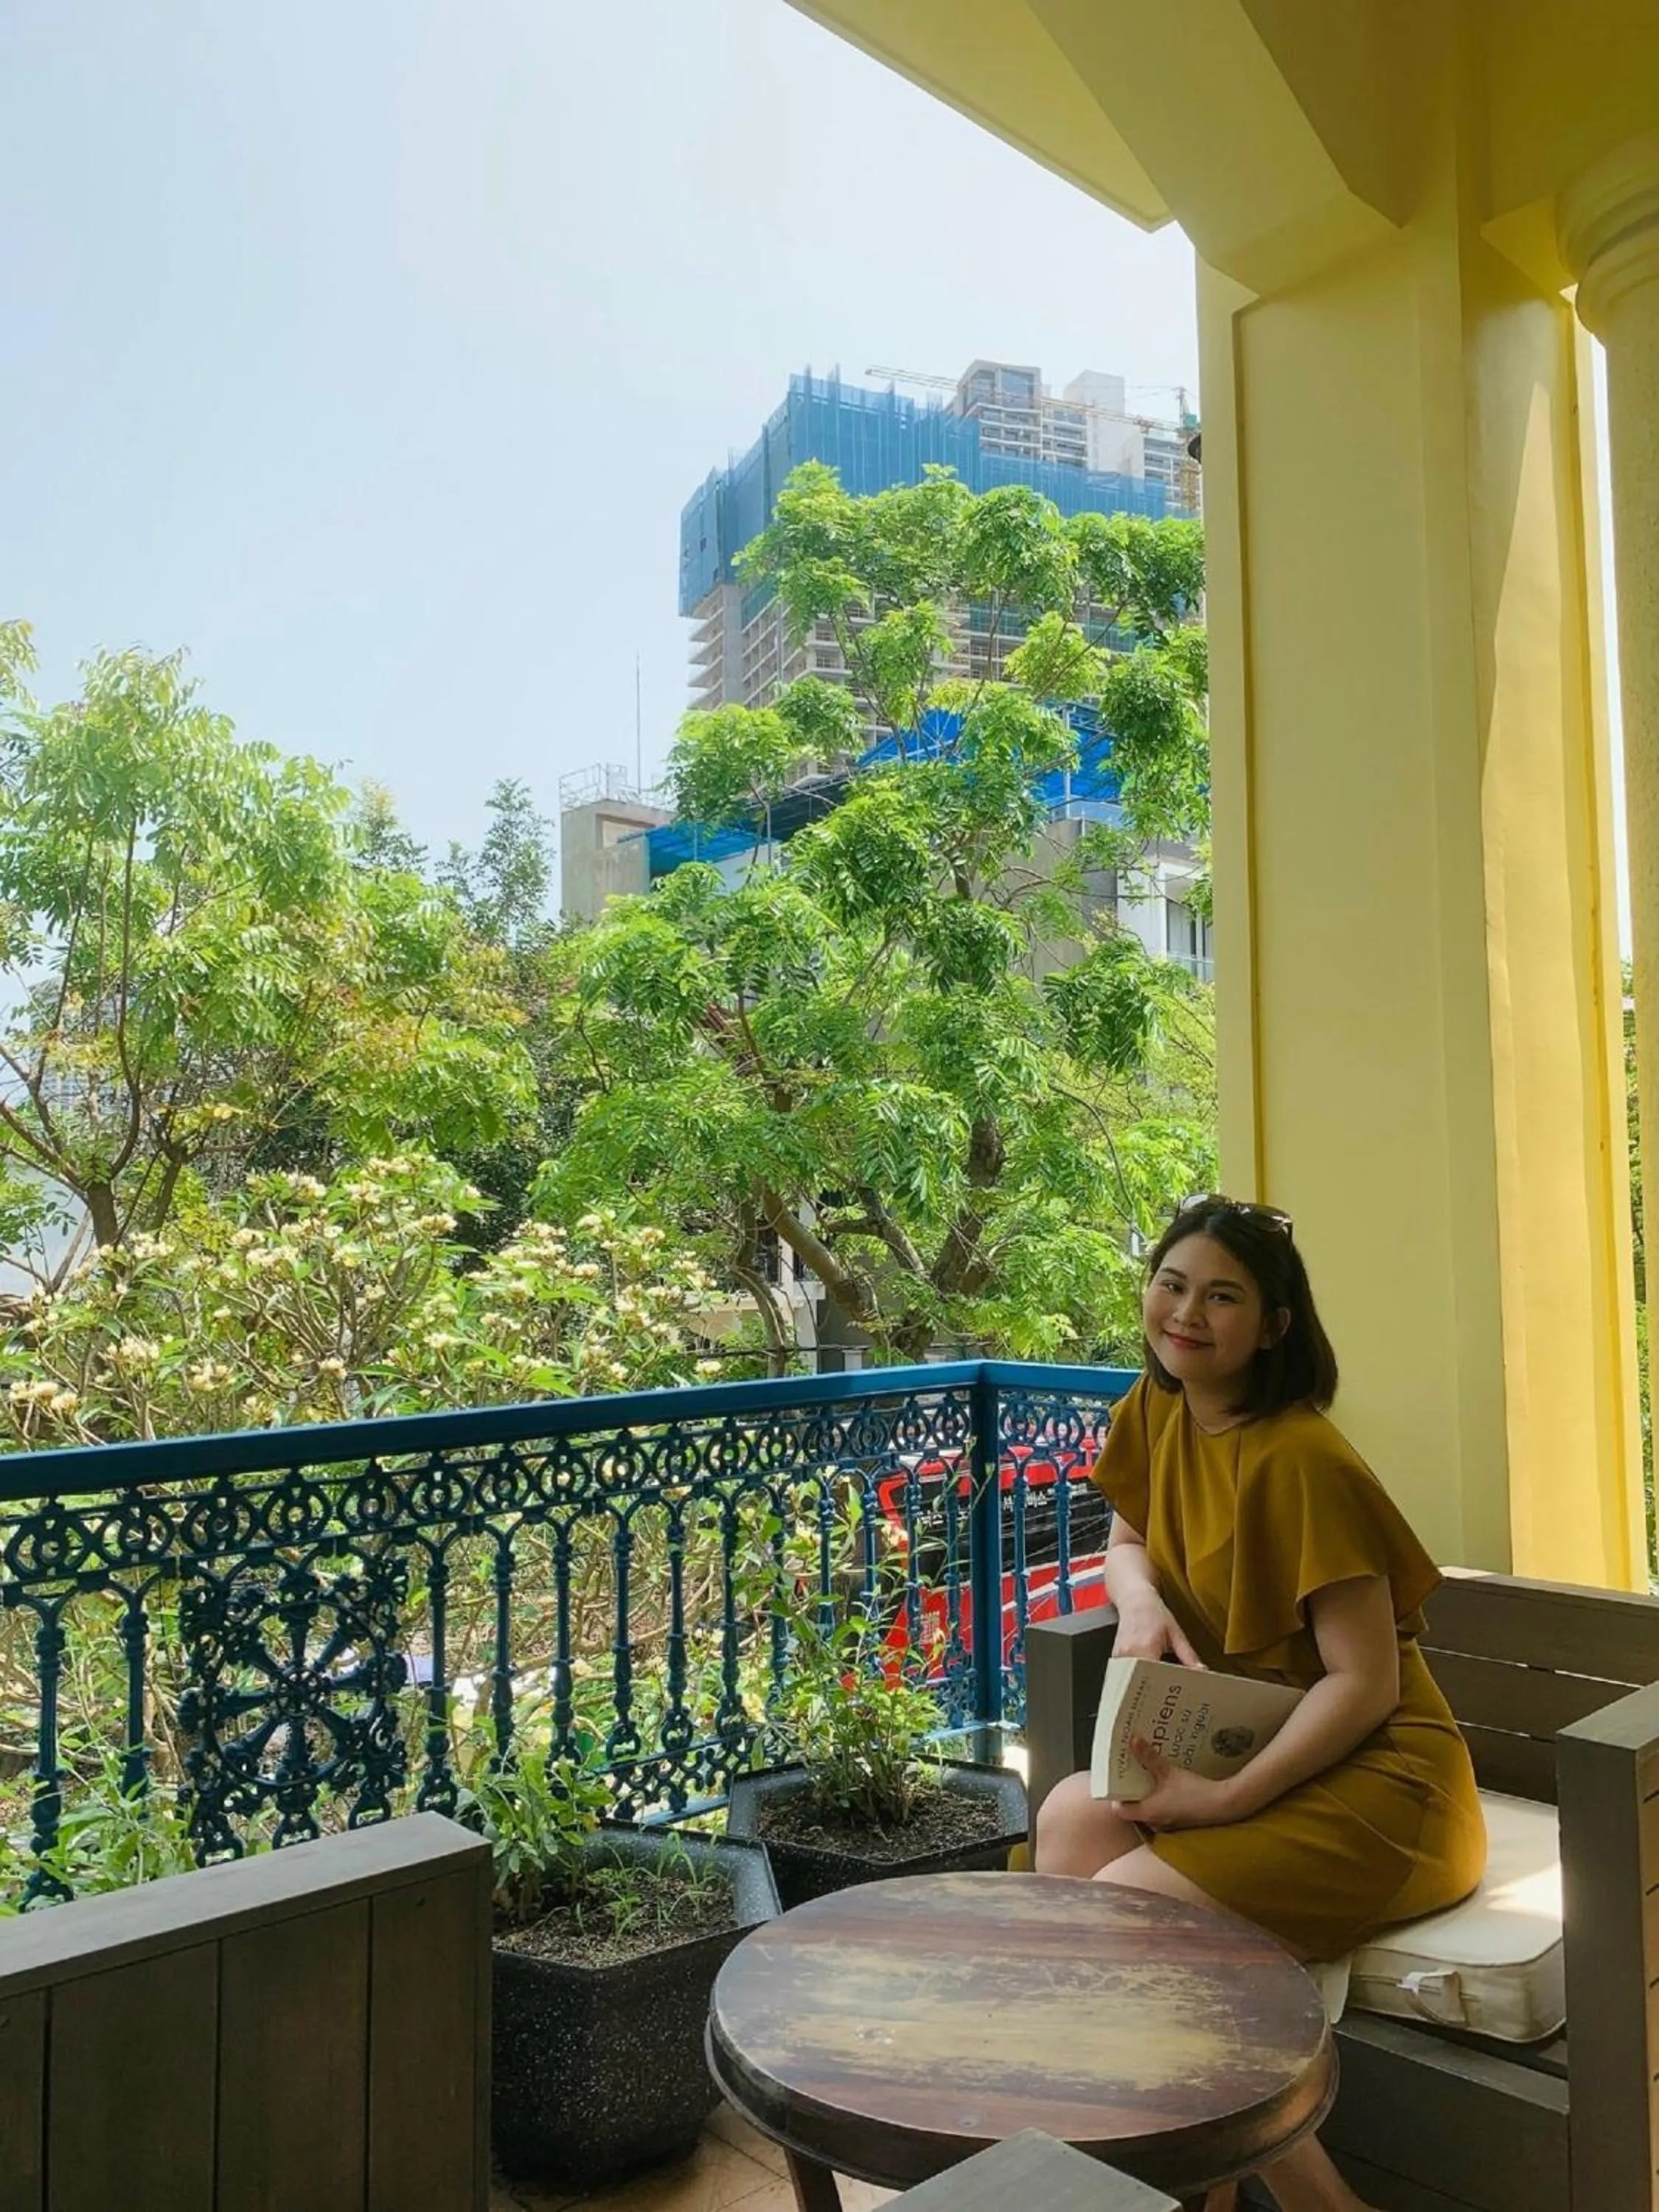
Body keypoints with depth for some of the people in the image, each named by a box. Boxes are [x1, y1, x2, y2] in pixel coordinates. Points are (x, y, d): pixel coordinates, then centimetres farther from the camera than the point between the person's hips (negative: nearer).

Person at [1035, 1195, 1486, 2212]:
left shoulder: (1300, 1462, -22)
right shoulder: (1158, 1411, 2)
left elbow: (1365, 1684, -20)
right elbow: (1126, 1540, 18)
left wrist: (1222, 1801, -24)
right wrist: (1142, 1604, -6)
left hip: (1372, 1785, -8)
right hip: (1251, 1758, 8)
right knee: (1072, 1816, -14)